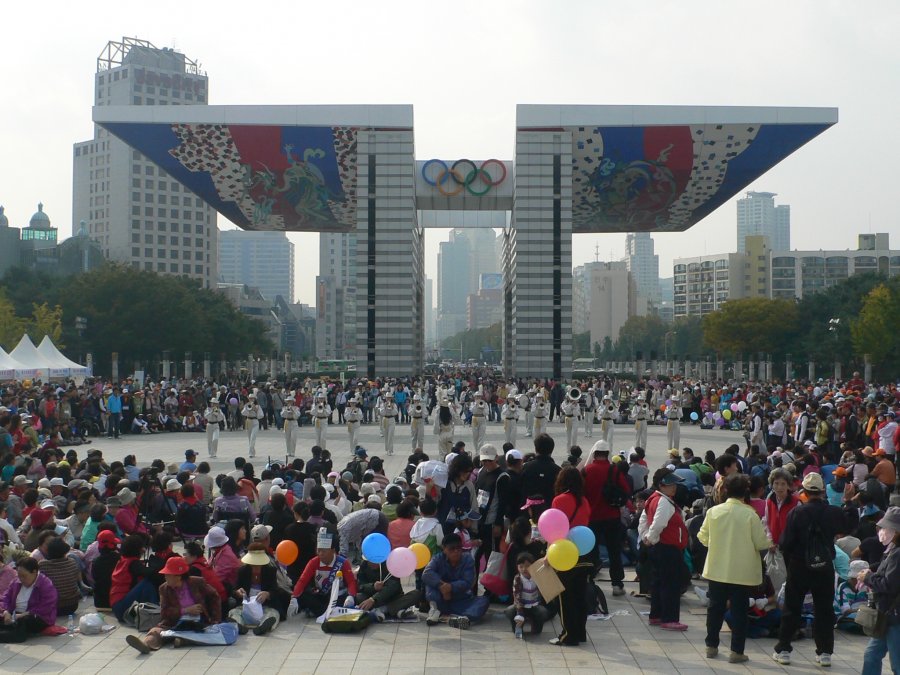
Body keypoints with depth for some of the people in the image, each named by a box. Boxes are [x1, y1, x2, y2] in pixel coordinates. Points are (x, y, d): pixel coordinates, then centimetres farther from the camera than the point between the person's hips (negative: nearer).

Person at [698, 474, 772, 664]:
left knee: (715, 607, 15)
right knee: (739, 611, 6)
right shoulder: (750, 514, -14)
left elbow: (703, 537, 3)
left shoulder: (713, 511, -6)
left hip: (717, 569, 3)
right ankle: (737, 651, 8)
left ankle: (711, 646, 23)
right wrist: (770, 544, 13)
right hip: (742, 571, -3)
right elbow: (760, 542, -10)